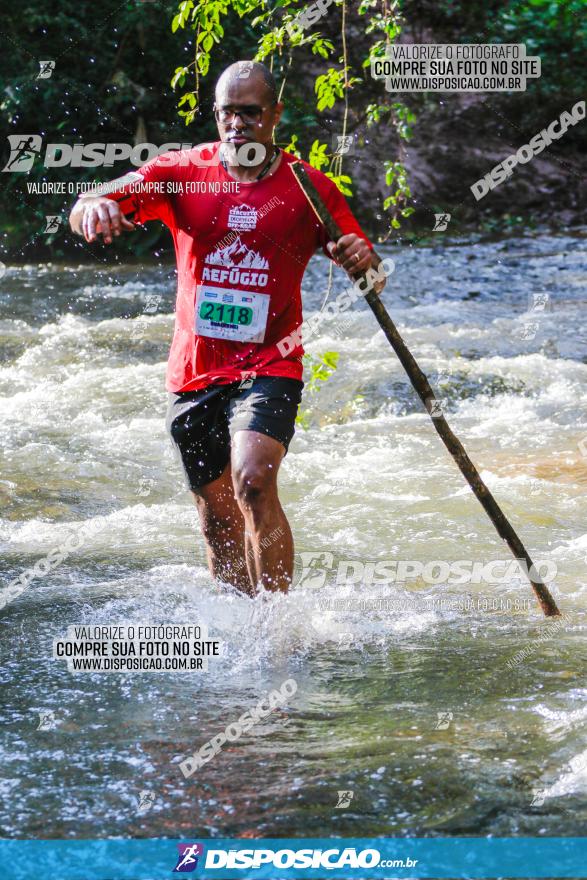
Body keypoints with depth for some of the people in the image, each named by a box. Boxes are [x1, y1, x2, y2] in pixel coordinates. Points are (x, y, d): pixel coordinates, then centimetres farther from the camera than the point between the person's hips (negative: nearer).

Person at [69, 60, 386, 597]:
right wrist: (95, 206, -35)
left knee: (254, 482, -26)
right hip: (194, 372, 3)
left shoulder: (310, 188, 0)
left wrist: (362, 261, -22)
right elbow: (100, 207, -10)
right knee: (217, 519, 8)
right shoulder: (182, 172, 2)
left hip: (269, 367, -3)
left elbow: (372, 278, 3)